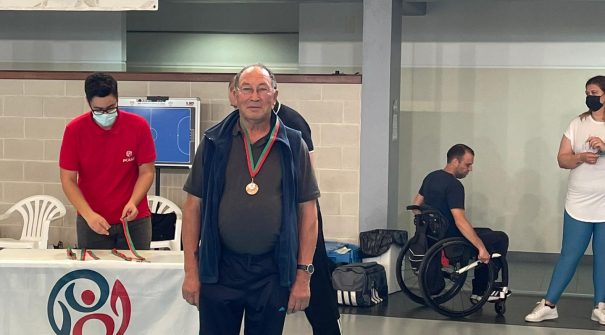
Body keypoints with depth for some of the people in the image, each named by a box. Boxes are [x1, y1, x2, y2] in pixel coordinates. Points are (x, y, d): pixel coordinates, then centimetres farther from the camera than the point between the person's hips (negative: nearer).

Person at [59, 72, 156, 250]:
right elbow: (68, 179, -7)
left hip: (133, 221, 0)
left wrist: (133, 202, -21)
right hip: (91, 221, 0)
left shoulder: (138, 126, -9)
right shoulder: (74, 130, -10)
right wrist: (88, 214, -19)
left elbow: (147, 171, -4)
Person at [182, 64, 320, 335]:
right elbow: (193, 206, 4)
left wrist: (304, 274, -2)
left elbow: (307, 211, 3)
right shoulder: (214, 143, 3)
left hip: (273, 272, 0)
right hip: (219, 269, 0)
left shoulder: (293, 145, 2)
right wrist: (190, 271, -1)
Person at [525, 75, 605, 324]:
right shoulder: (577, 124, 5)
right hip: (579, 204, 1)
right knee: (569, 255, 3)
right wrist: (580, 157, -18)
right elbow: (562, 159, 1)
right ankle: (548, 305, 6)